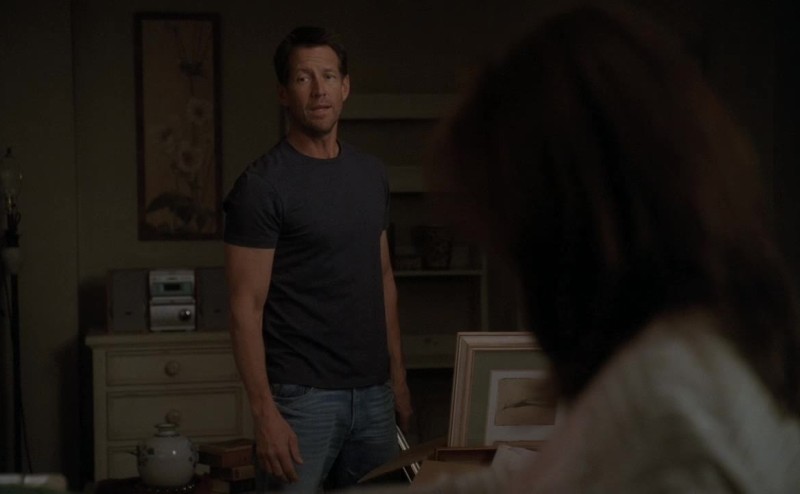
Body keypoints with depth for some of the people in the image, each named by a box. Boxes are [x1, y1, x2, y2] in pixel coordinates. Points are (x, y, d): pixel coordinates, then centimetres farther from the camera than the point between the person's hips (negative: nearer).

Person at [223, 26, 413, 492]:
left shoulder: (372, 174, 10)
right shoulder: (263, 185, -10)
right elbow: (247, 307, -12)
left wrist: (398, 377, 13)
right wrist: (265, 413, -17)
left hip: (373, 392, 6)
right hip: (302, 395, -6)